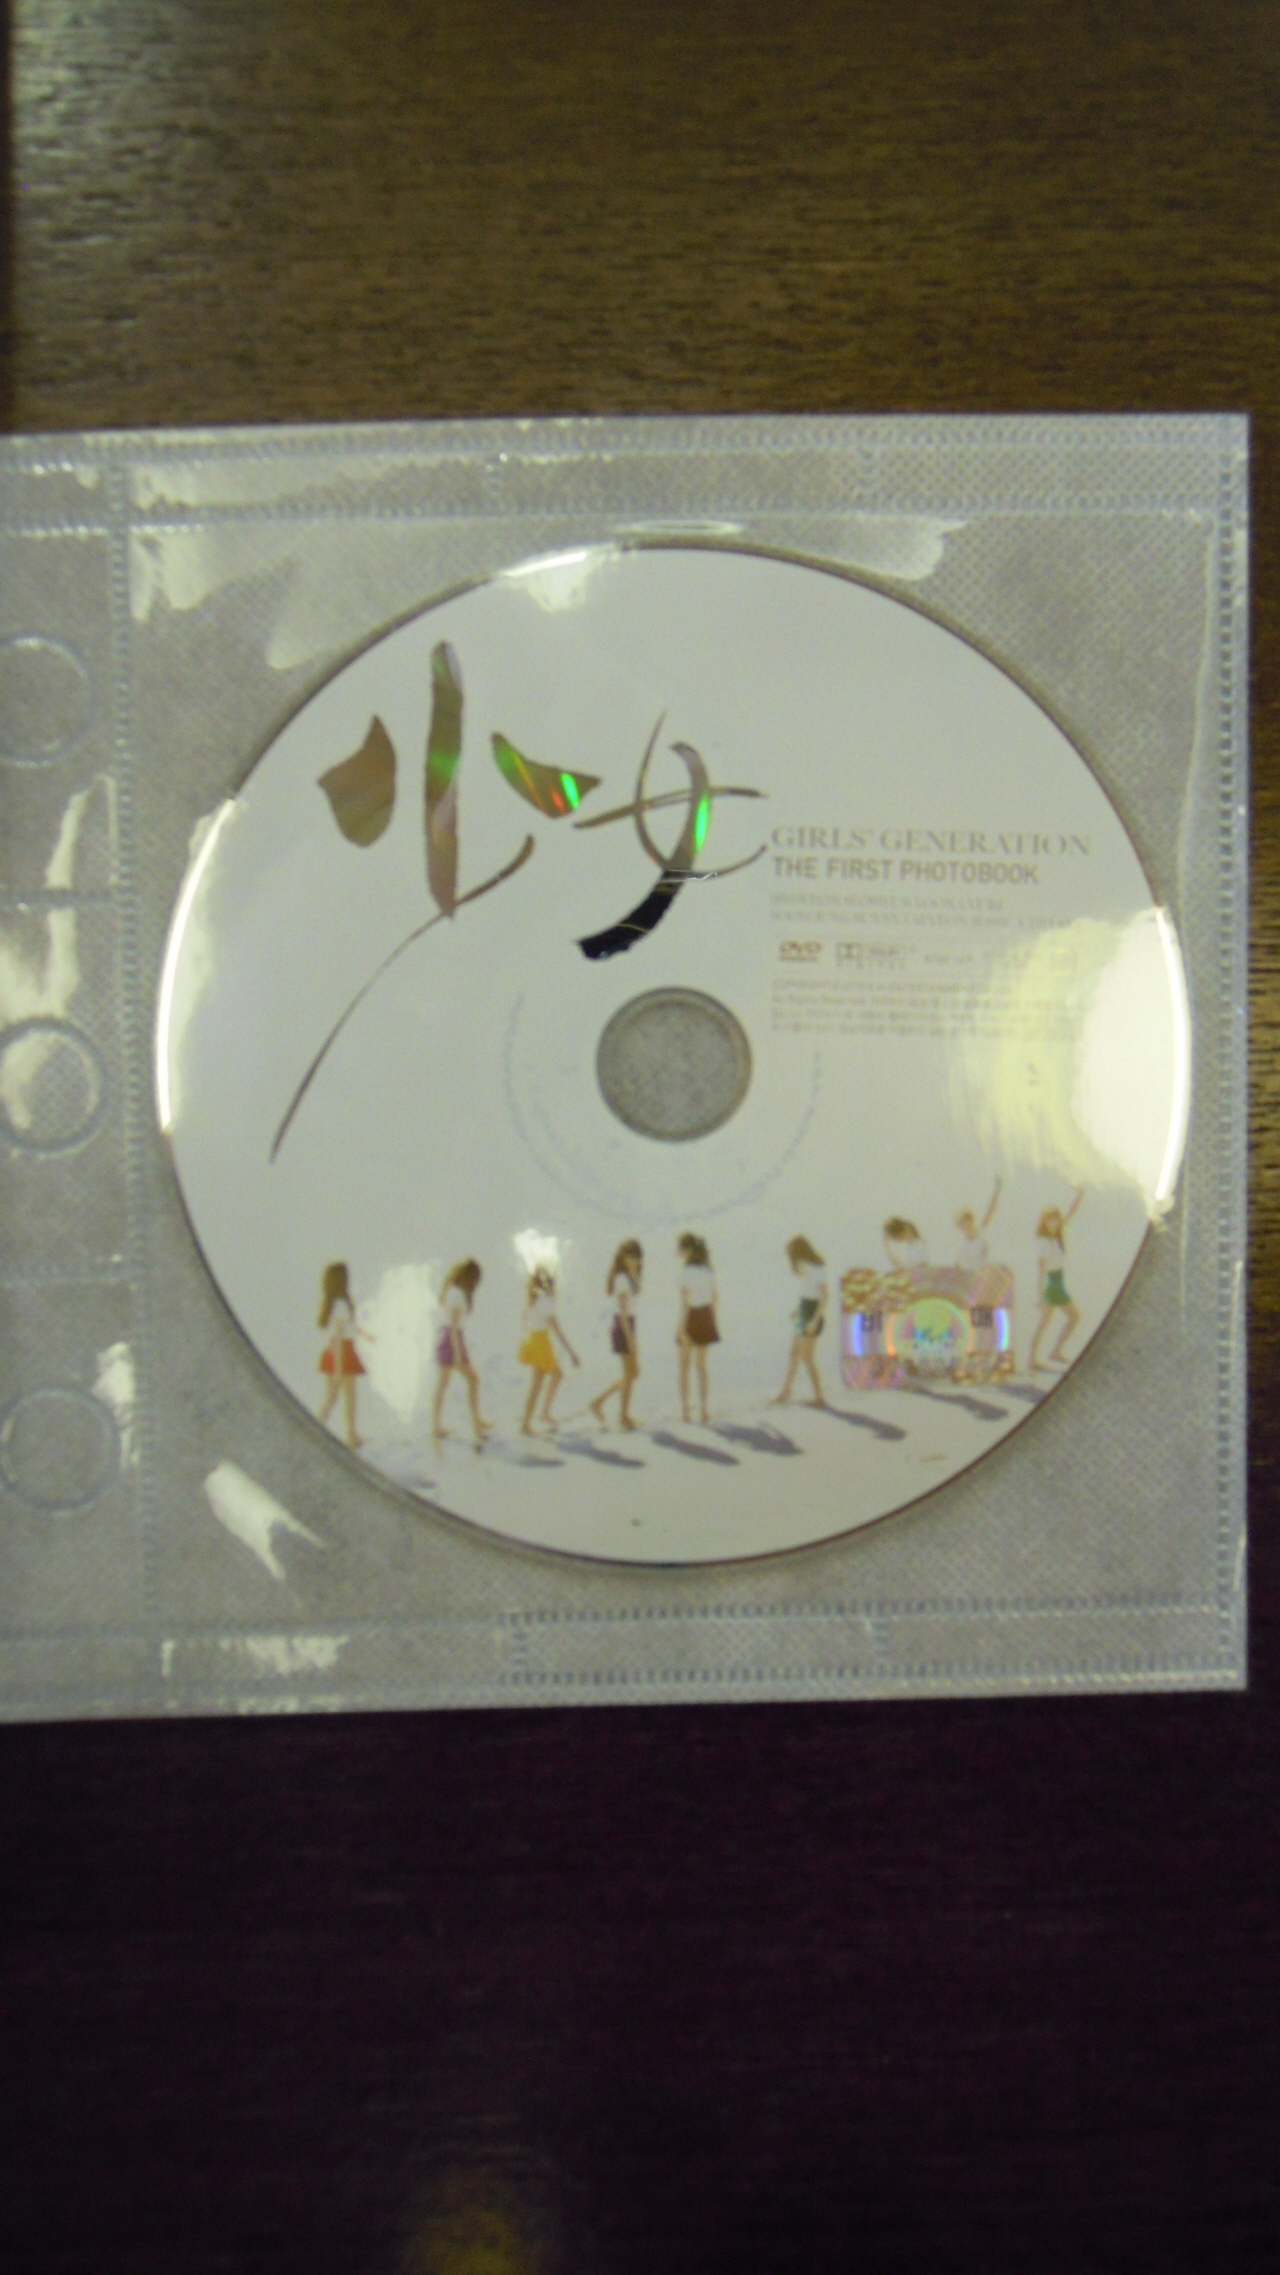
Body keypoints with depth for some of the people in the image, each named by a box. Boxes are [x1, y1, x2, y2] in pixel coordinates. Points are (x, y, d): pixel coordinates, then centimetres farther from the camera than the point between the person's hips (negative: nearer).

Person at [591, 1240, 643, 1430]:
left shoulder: (628, 1278, 14)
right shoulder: (622, 1279, -15)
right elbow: (623, 1310, -20)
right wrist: (630, 1337, -22)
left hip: (628, 1326, 10)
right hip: (622, 1327, -10)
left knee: (633, 1372, 12)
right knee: (630, 1373, -2)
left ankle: (599, 1401, 14)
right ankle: (623, 1416, 6)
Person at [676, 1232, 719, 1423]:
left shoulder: (686, 1273, -17)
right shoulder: (708, 1270, 2)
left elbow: (685, 1303, -19)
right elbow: (714, 1298, 7)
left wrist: (681, 1328, -17)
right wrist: (713, 1322, 16)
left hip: (691, 1319, -5)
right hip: (706, 1318, 5)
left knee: (684, 1366, 9)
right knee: (701, 1365, 14)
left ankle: (685, 1409, 9)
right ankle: (703, 1408, 15)